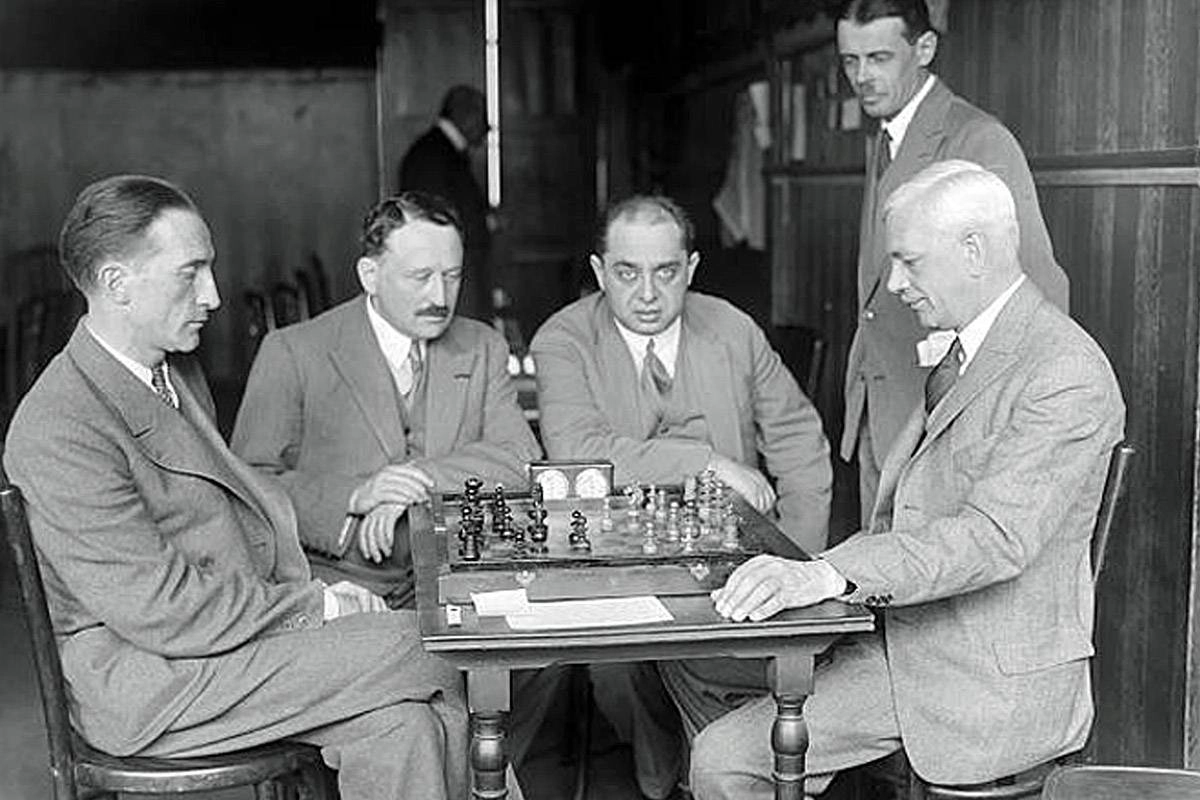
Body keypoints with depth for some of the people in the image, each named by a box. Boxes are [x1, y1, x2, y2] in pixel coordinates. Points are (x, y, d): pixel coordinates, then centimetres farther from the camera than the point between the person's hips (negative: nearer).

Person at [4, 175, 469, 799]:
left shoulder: (177, 370, 12)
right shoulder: (58, 431, -20)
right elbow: (164, 613, -22)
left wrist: (306, 590, 0)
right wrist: (311, 606, -14)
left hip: (240, 623, 8)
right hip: (142, 685, -8)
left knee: (400, 721, -12)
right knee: (417, 646, -17)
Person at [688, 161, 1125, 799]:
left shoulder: (1067, 376, -17)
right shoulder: (962, 355, 14)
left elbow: (996, 537, -29)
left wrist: (827, 575, -38)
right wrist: (796, 579, -1)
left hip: (995, 686, -8)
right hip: (904, 642, 8)